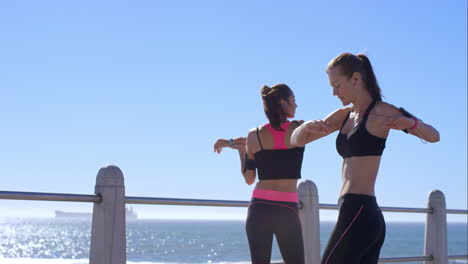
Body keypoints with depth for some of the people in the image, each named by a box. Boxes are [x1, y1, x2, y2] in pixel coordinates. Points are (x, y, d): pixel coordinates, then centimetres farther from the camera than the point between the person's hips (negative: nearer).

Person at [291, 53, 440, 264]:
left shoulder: (381, 112, -2)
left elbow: (433, 136, -5)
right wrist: (307, 126, -5)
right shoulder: (345, 115, 19)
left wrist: (409, 122, -26)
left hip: (357, 214, -8)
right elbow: (296, 140, 18)